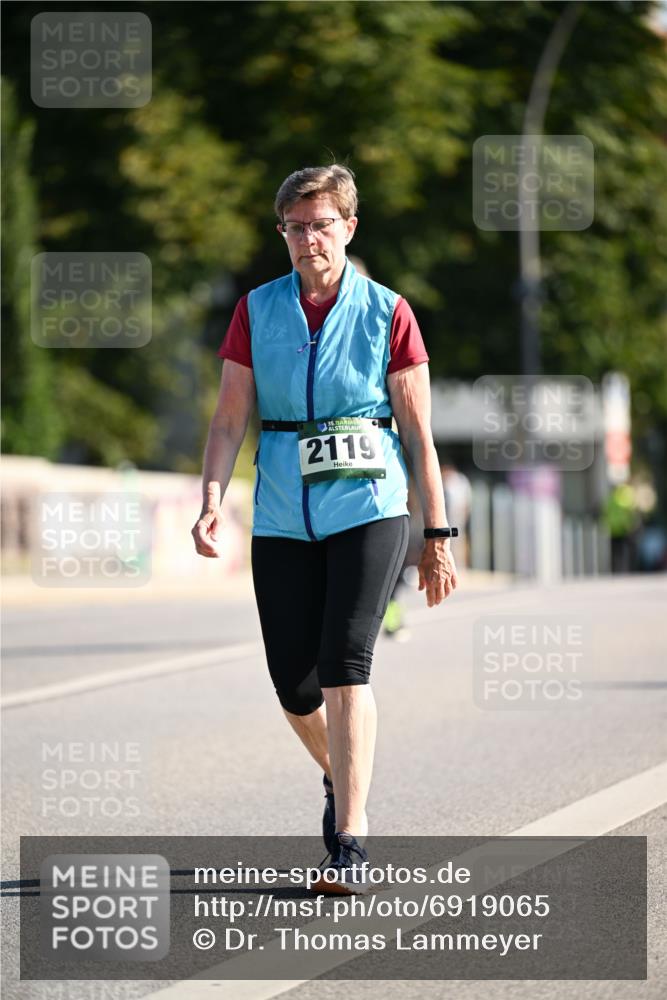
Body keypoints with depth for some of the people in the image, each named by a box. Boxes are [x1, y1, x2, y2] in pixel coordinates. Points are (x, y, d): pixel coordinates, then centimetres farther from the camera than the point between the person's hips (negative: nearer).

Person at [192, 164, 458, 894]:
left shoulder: (386, 313, 1)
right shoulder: (257, 311, 7)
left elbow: (418, 432, 3)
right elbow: (230, 418, 5)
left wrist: (437, 538, 2)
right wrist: (212, 499, -11)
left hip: (368, 508, -3)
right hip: (282, 517, 3)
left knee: (345, 666, -16)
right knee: (293, 683, 4)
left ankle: (351, 841, -15)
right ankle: (340, 776, 36)